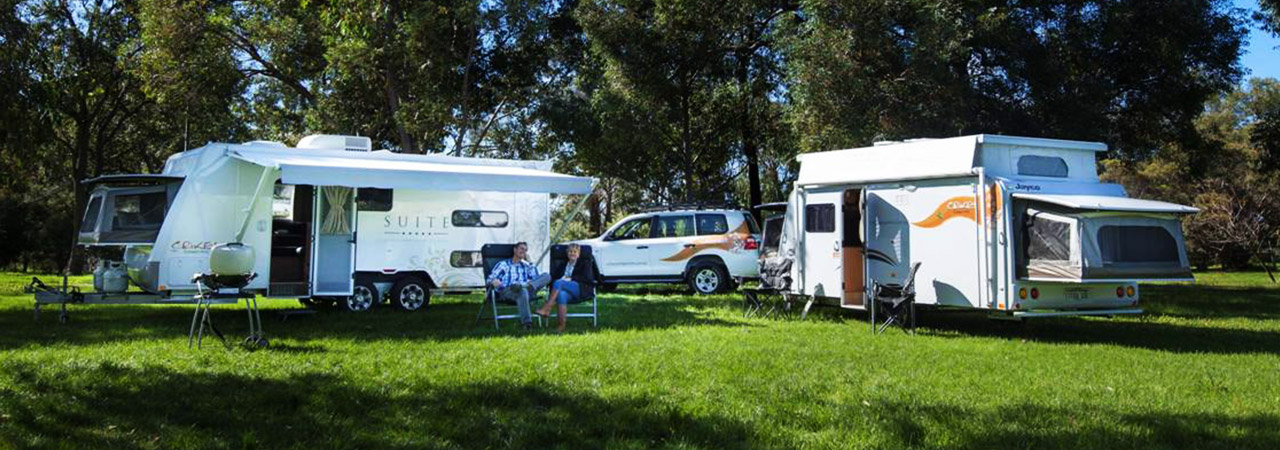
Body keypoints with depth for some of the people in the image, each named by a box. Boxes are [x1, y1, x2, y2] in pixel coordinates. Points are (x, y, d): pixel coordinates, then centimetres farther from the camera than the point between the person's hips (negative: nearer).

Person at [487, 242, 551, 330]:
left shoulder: (525, 266, 35)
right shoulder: (504, 264, 23)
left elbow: (536, 278, 21)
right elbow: (491, 278, 10)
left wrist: (529, 262, 22)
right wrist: (494, 281, -16)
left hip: (525, 290, 4)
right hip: (507, 292, -4)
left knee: (546, 276, -17)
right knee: (522, 291, -43)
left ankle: (527, 286, -44)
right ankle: (526, 321, -56)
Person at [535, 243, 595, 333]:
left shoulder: (584, 263, 17)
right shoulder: (563, 264, 30)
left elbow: (587, 278, 0)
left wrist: (570, 279, -11)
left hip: (582, 290, -3)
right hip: (570, 292, 3)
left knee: (558, 283, -30)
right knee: (561, 294, -37)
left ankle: (546, 309, -36)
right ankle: (561, 325, -48)